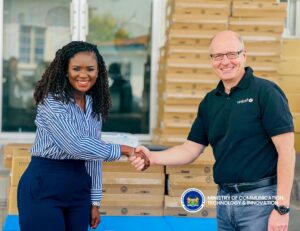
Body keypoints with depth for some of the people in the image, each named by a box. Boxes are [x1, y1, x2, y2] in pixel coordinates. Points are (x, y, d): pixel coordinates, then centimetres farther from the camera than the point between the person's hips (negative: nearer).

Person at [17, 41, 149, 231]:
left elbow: (94, 153, 11)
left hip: (79, 188, 7)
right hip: (43, 187, -6)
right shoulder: (52, 101, -13)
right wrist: (121, 150, -16)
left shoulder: (94, 106, 9)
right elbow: (75, 145, -22)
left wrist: (95, 201, 9)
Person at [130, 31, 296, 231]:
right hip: (224, 199, 6)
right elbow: (191, 149, 12)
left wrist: (282, 208, -18)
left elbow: (286, 150, -14)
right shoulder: (210, 101, 10)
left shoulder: (265, 92, -10)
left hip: (259, 199, -6)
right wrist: (153, 157, -6)